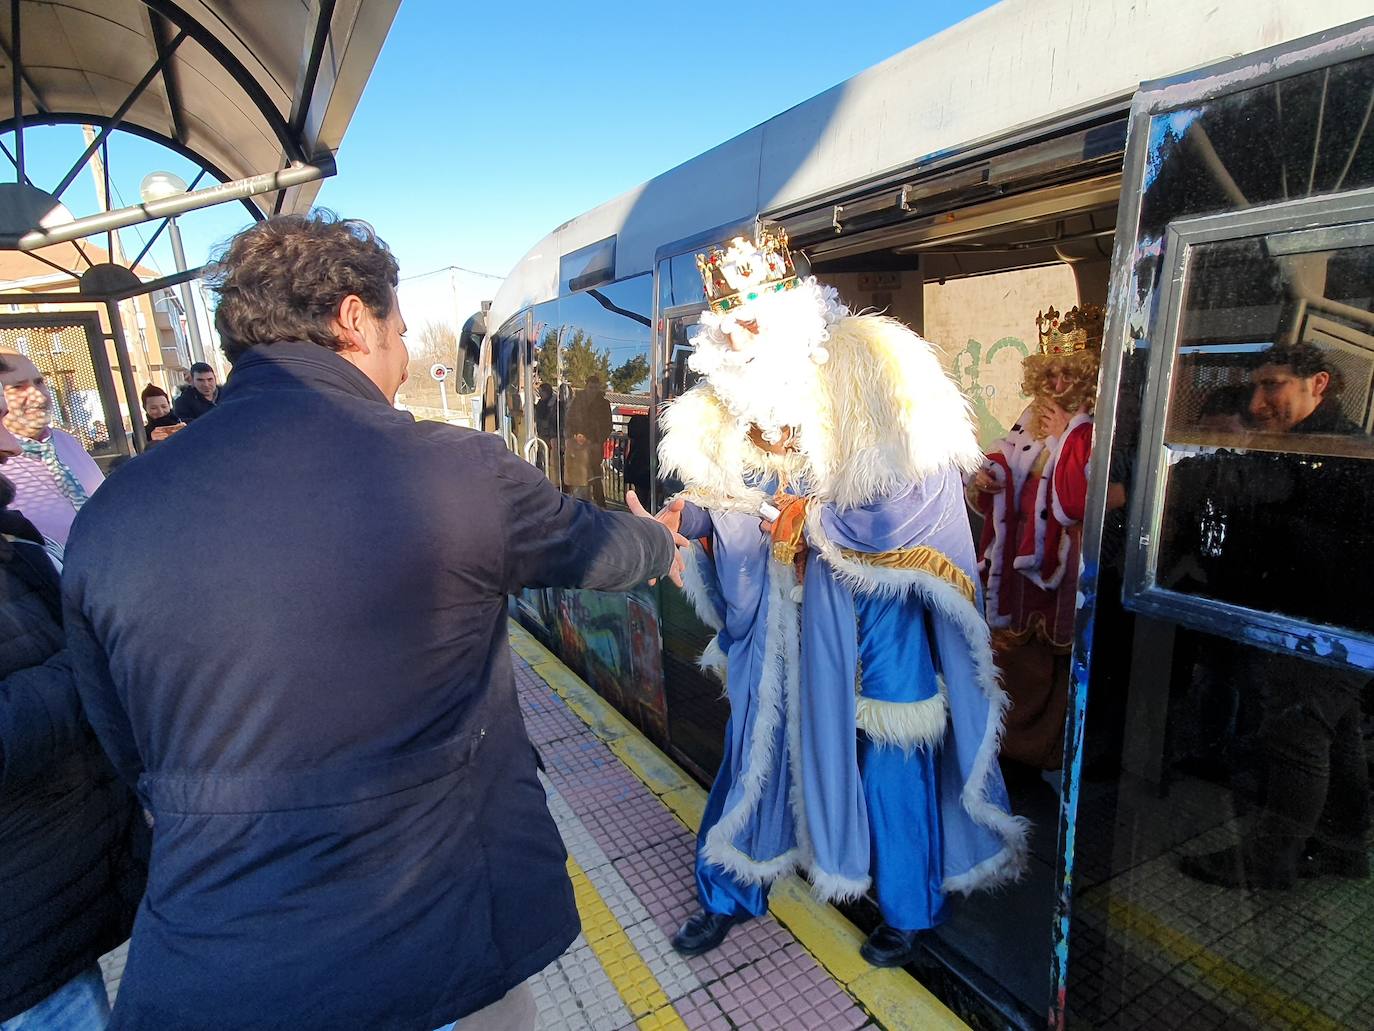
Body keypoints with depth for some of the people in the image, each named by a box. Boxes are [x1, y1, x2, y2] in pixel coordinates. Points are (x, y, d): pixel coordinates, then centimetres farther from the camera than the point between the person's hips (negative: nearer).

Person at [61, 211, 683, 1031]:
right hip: (441, 934, -2)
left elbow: (129, 752, 6)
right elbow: (590, 546, 2)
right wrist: (663, 544, 24)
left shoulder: (110, 515, -6)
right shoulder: (459, 469, -18)